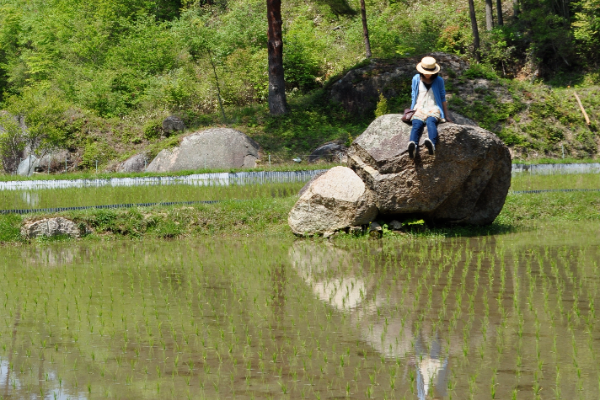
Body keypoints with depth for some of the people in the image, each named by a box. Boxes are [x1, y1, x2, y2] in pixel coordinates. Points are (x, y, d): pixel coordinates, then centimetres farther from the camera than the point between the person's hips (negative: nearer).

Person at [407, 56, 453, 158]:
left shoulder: (439, 81, 11)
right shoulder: (416, 79, 14)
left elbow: (443, 98, 14)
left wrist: (446, 115, 11)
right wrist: (412, 110, 10)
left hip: (433, 108, -1)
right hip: (419, 108, 1)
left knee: (430, 121, -38)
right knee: (417, 124, -34)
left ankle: (432, 145, -68)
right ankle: (413, 146, -66)